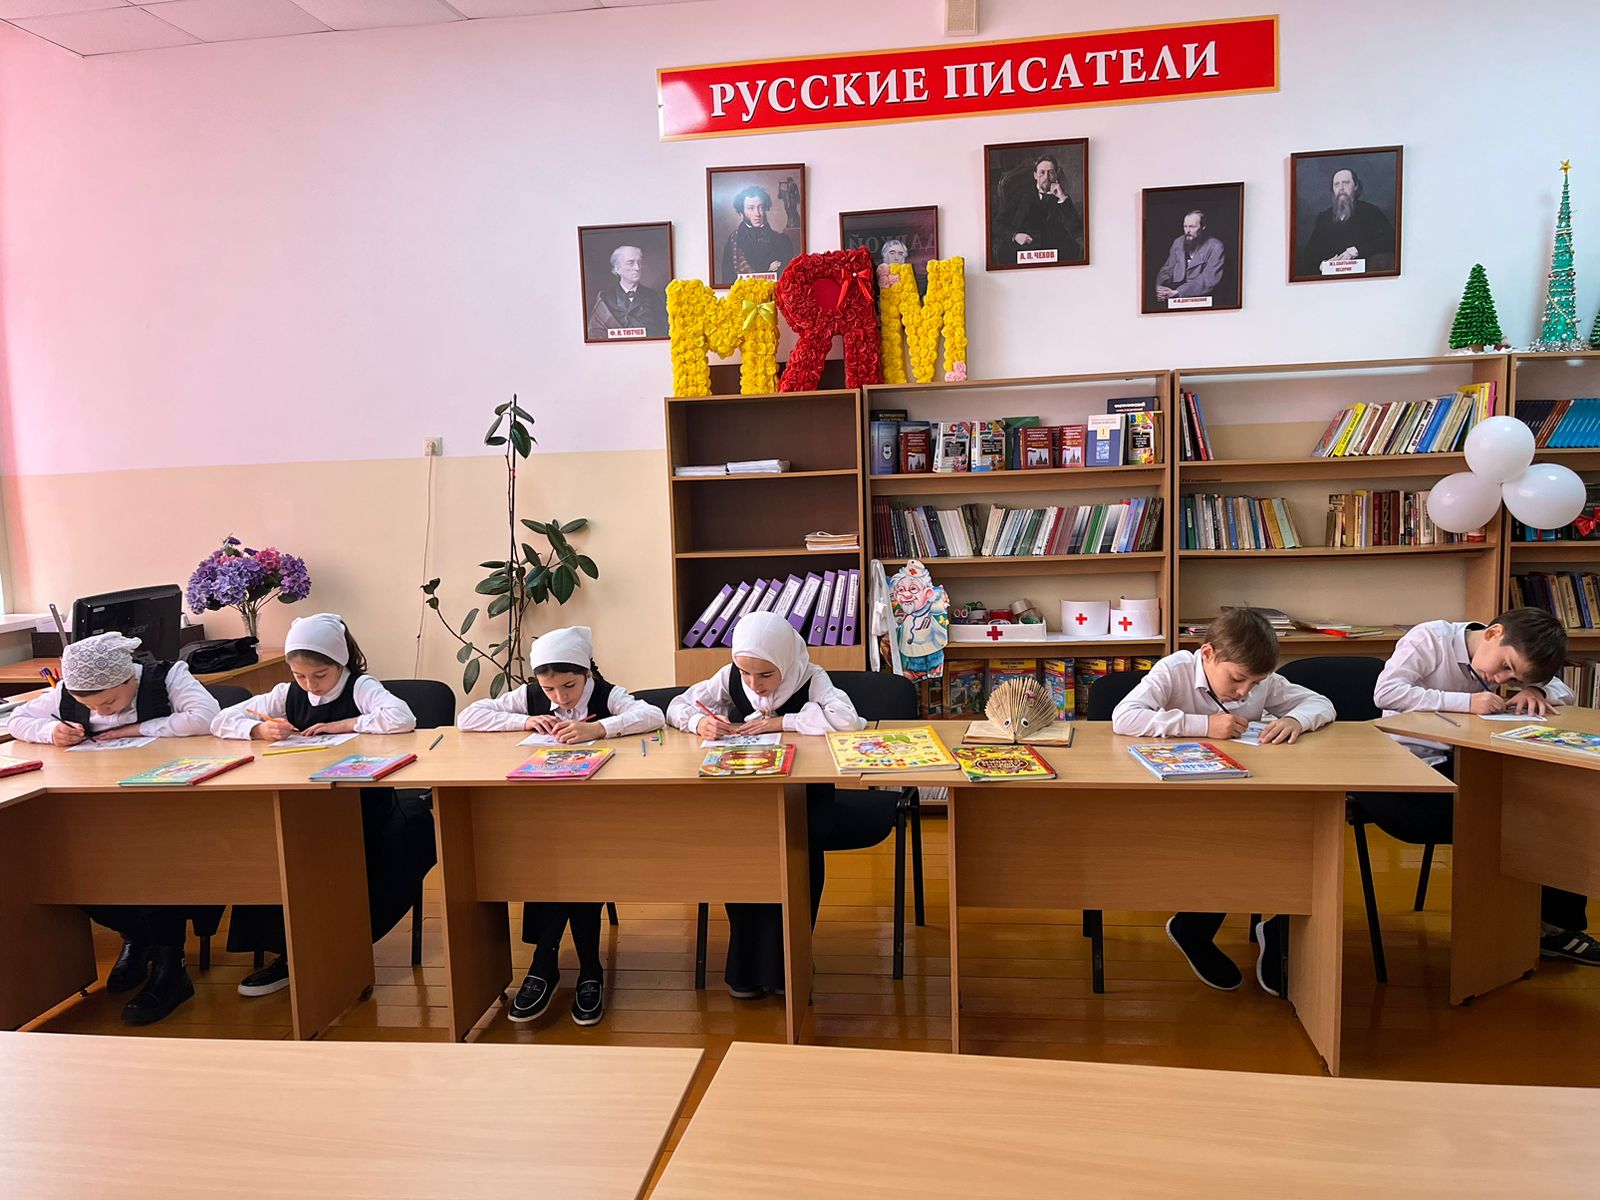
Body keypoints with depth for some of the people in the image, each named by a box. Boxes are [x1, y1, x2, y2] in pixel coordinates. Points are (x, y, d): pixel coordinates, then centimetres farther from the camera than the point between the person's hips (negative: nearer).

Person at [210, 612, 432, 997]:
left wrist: (342, 725, -21)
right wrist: (260, 729, -13)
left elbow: (401, 718, -29)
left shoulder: (360, 688, -8)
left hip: (362, 810, -5)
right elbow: (221, 721, 7)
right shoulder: (289, 695, 7)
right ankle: (287, 950, -3)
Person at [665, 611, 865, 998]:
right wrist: (699, 722, -20)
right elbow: (677, 707, 4)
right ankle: (747, 964, -8)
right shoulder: (730, 678, -2)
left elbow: (846, 719, -29)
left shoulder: (809, 678, -12)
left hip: (804, 792, -2)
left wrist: (779, 722, -25)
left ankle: (784, 962, -11)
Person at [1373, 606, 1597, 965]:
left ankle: (1560, 923, 3)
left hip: (1462, 761, 7)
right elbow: (1385, 692, -28)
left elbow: (1564, 692, 11)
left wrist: (1534, 690, -13)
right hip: (1414, 765, -7)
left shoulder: (1508, 656, 5)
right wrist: (1464, 702, -28)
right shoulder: (1429, 639, -16)